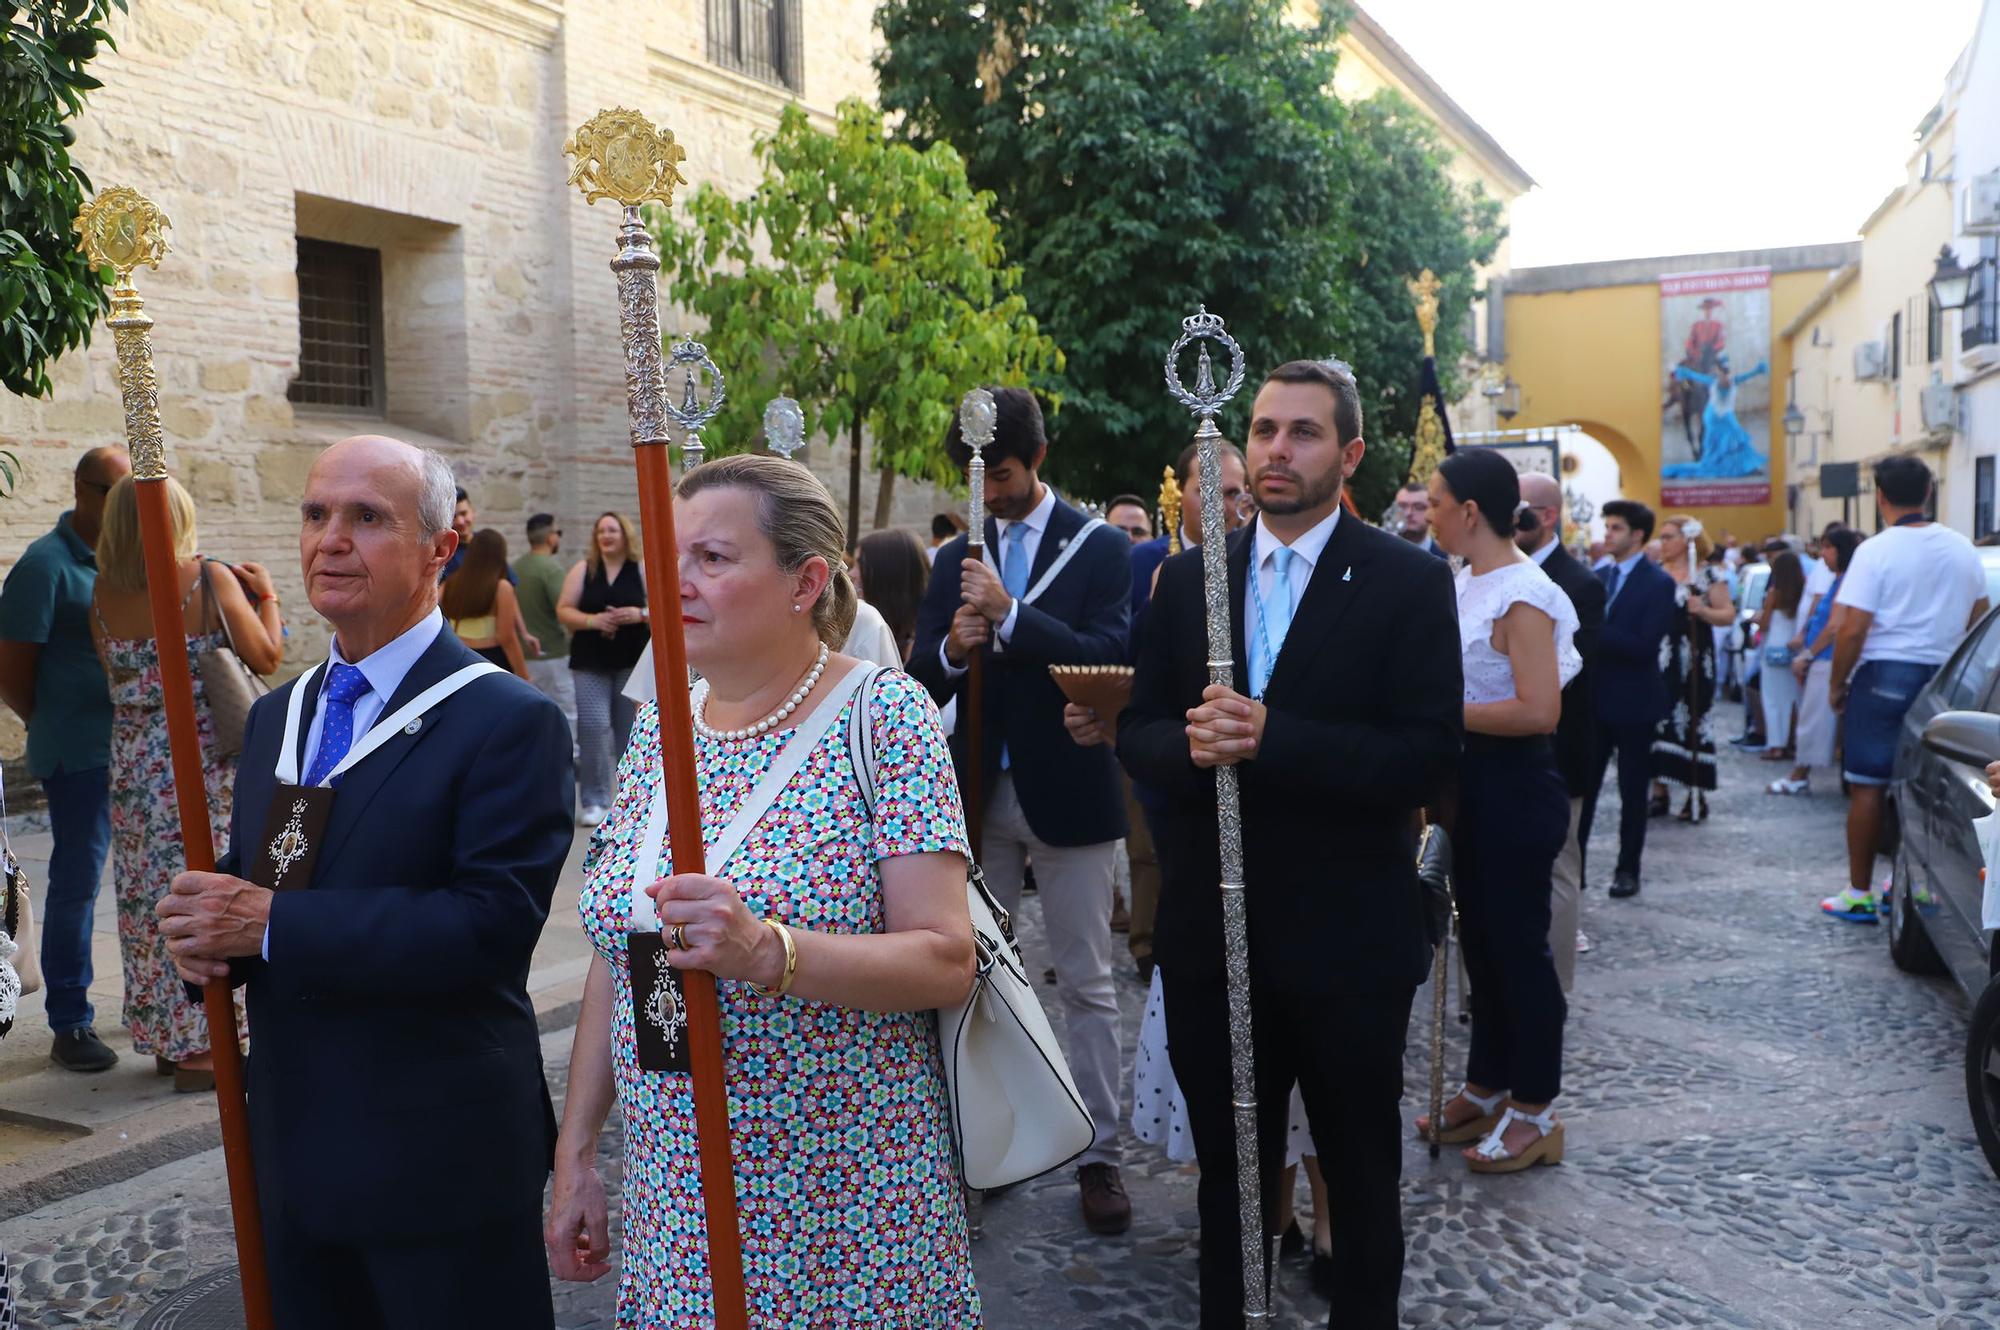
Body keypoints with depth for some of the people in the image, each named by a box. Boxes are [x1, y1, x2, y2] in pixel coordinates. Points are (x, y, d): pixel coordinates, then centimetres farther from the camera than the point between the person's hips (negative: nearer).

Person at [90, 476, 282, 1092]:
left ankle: (165, 1040, 23)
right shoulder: (211, 579, -12)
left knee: (148, 897, 13)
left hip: (135, 760, 5)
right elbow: (267, 656, -7)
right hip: (207, 760, -5)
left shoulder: (103, 593, 0)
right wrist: (265, 595, 9)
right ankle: (200, 1048, 6)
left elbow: (112, 666, 10)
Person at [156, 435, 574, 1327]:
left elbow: (497, 921, -24)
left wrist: (274, 926, -24)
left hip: (441, 1162, -7)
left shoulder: (510, 723, -15)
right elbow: (248, 881, 17)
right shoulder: (276, 716, 11)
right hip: (293, 1151, 7)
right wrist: (203, 928, -7)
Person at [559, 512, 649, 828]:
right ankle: (593, 800, -1)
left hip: (633, 662, 0)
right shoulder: (582, 570, 6)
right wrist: (592, 620, -15)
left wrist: (640, 614, -17)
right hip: (590, 662, 0)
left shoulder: (642, 570, 4)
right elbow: (563, 610, 3)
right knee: (592, 726, -9)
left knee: (629, 728, 4)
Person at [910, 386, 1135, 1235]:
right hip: (977, 793, 4)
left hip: (1068, 794, -4)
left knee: (1086, 984, 4)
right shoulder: (956, 560, 10)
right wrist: (951, 649, -17)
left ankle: (1098, 1154, 14)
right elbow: (923, 679, 5)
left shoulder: (1100, 550, -3)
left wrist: (1010, 615, -24)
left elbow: (1108, 659, -16)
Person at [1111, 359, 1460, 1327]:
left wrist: (1272, 739, -27)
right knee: (1226, 1165, 18)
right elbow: (1138, 733, 3)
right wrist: (1191, 744, -20)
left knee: (1363, 1167, 18)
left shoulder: (1409, 583, -8)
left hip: (1346, 937, -3)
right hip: (1210, 929, 3)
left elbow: (1426, 758, -16)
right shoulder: (1188, 578, 4)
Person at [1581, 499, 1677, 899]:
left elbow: (1644, 645, -20)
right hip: (1594, 697, 5)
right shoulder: (1598, 577, 8)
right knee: (1581, 785, 6)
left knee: (1632, 790, 7)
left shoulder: (1658, 584, -10)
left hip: (1633, 701, -5)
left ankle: (1628, 869, 17)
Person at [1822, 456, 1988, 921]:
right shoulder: (1962, 549, 6)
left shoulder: (1876, 550, -12)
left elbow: (1852, 629, -16)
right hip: (1945, 676, 5)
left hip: (1885, 675, -5)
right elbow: (1978, 621, 13)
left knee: (1867, 786, 1)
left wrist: (1836, 683, -4)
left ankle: (1859, 894, 4)